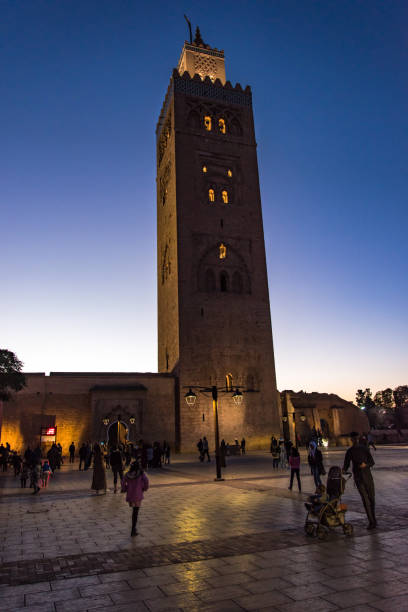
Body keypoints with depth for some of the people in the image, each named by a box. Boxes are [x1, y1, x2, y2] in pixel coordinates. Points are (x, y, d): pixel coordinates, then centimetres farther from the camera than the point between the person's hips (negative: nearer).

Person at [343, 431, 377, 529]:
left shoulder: (364, 449, 3)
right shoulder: (349, 451, 4)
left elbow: (372, 462, 4)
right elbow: (346, 464, 9)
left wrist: (365, 464, -16)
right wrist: (343, 470, -11)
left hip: (368, 476, 1)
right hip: (358, 478, -1)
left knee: (371, 498, 6)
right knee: (365, 500, -7)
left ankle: (373, 518, 27)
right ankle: (372, 522, -3)